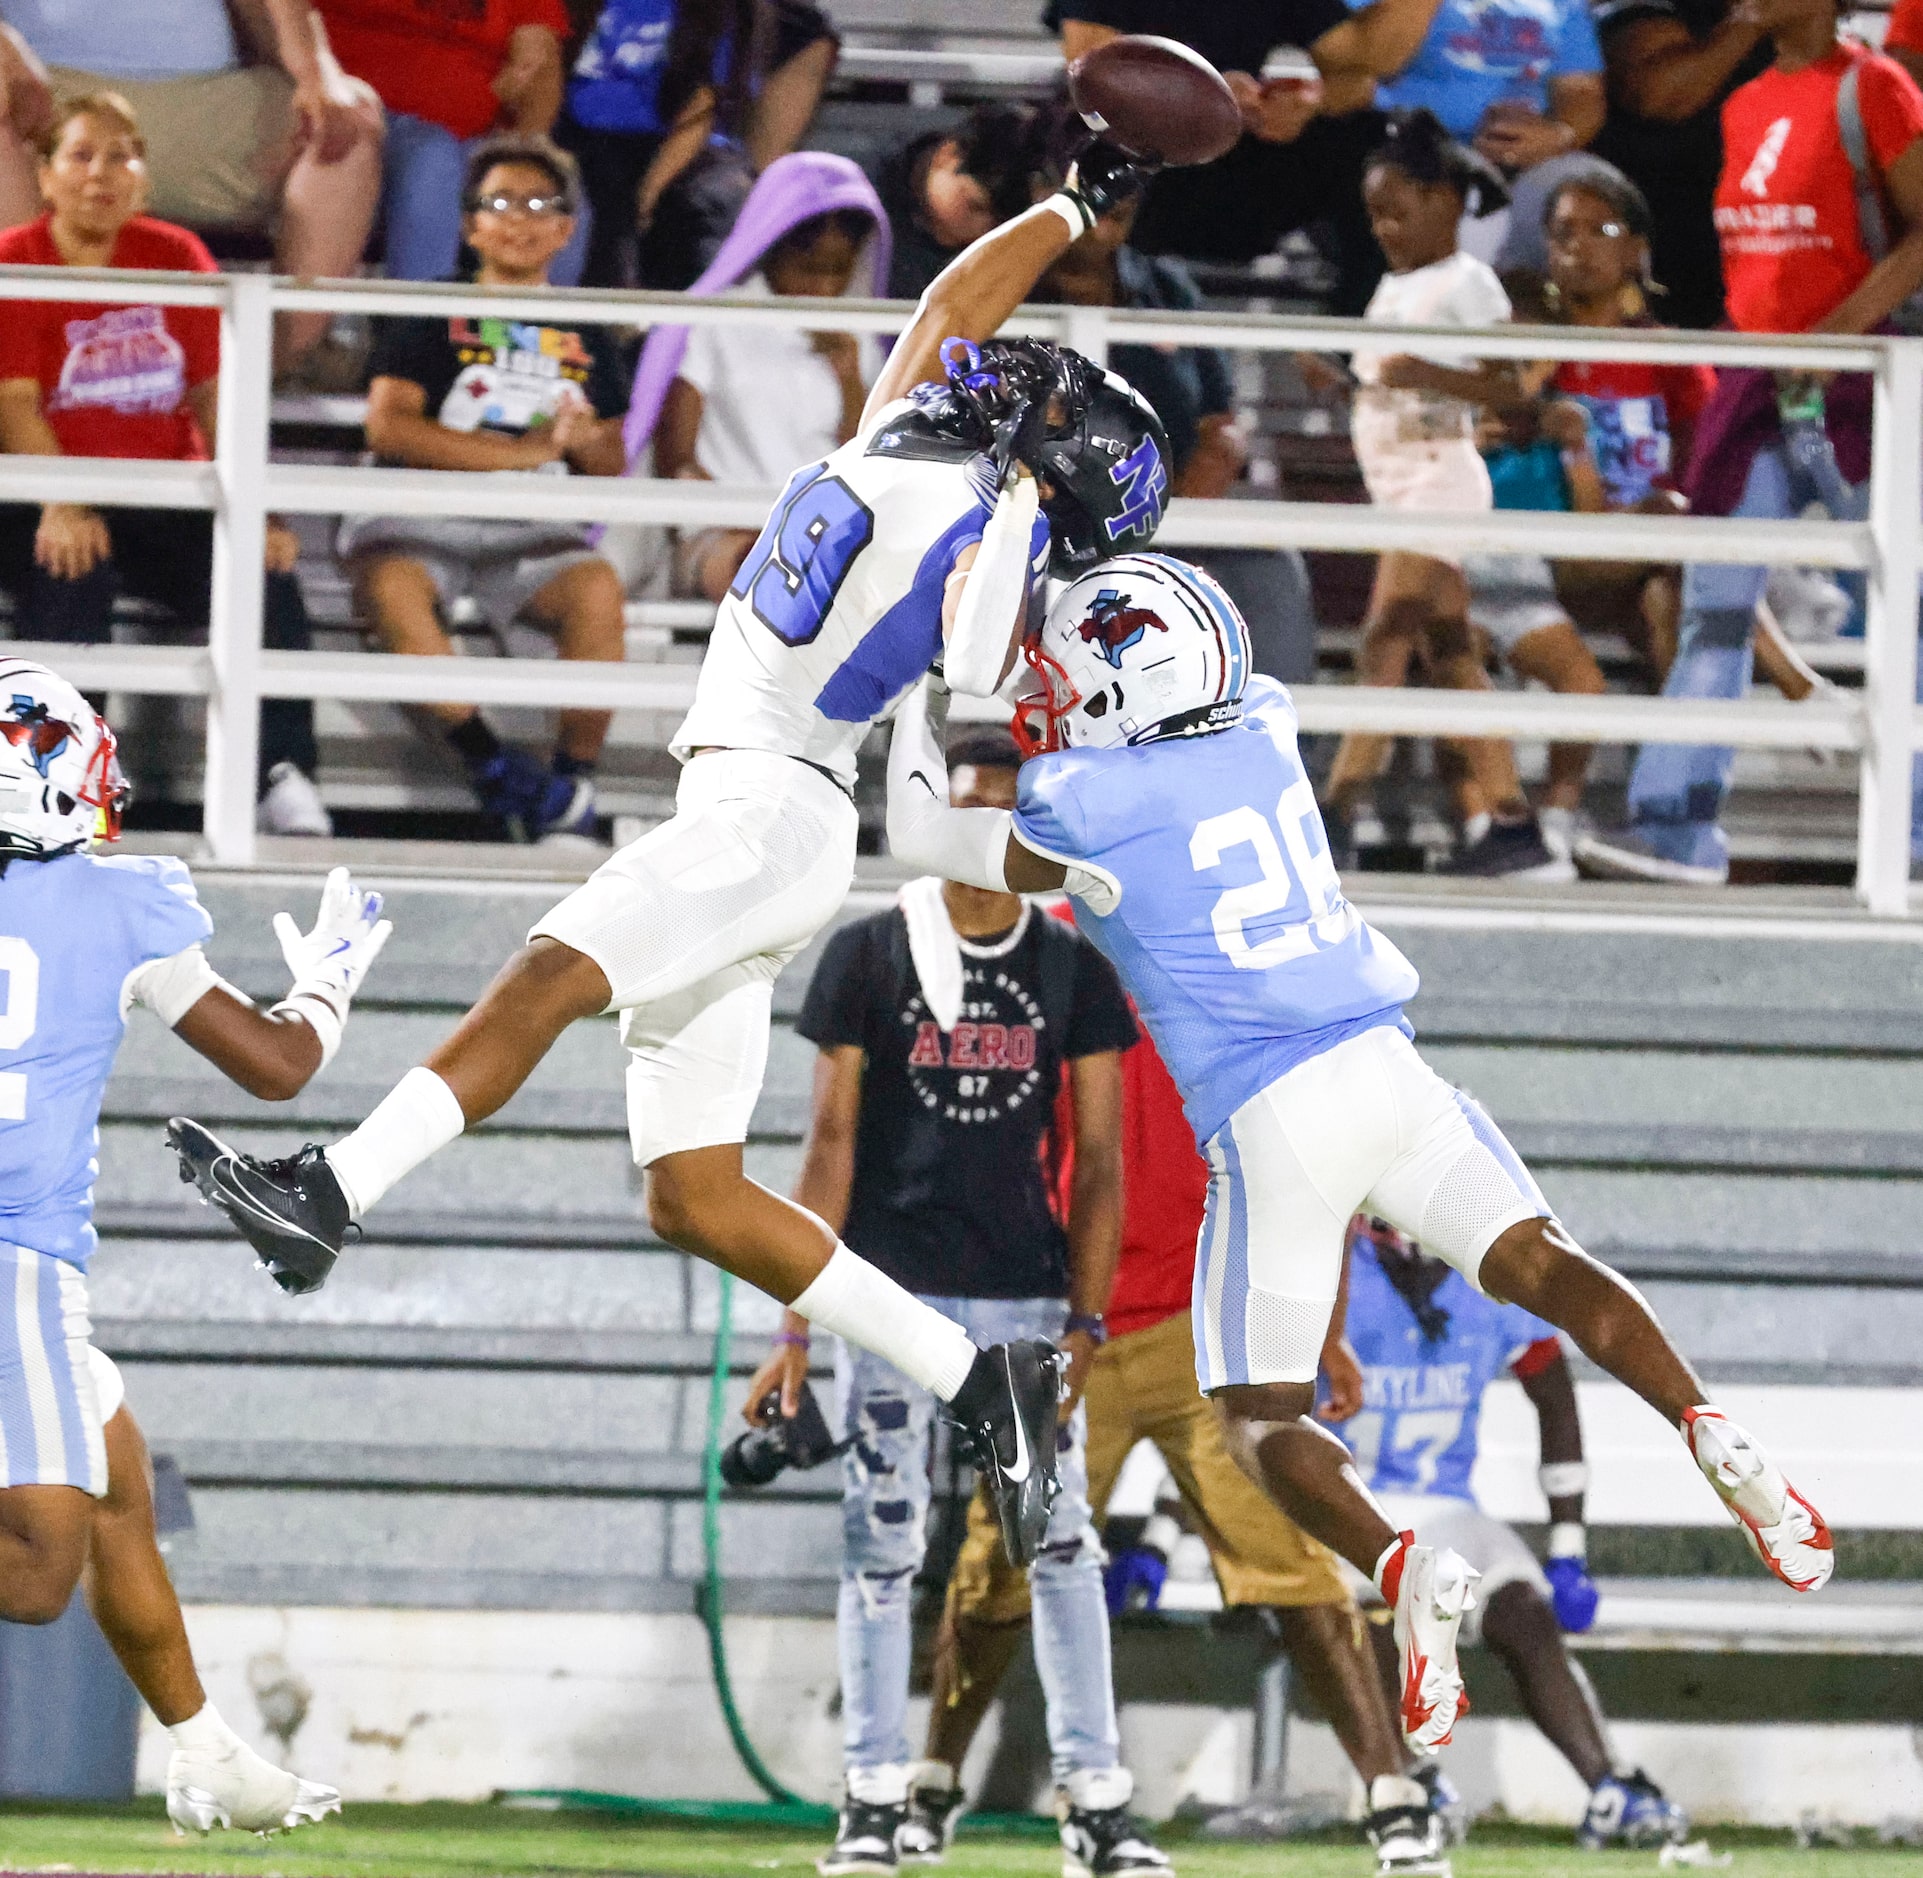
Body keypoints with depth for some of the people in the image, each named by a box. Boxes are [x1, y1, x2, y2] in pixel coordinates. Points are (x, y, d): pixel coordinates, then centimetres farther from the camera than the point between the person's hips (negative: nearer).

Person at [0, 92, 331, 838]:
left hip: (160, 505, 3)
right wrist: (62, 509, -30)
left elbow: (213, 396, 4)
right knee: (76, 574, -35)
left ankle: (286, 778, -20)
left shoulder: (176, 257, 8)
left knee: (262, 569, -22)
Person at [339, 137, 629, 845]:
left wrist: (587, 445, -5)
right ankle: (487, 760, -26)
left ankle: (574, 784, -21)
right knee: (389, 586, -37)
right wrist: (522, 452, -7)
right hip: (418, 518, -2)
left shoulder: (587, 341, 19)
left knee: (596, 587, -31)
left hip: (531, 531, 2)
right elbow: (389, 426, -7)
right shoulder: (431, 319, 7)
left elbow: (610, 470, 21)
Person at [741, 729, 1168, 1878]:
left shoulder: (1074, 972, 6)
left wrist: (1084, 1323, -5)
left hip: (1027, 1297, 1)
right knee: (882, 1545, 0)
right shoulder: (868, 958, 1)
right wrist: (797, 1328, -5)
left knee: (1063, 1545, -1)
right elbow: (832, 1144, 0)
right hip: (893, 1295, -1)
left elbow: (1099, 1161, 5)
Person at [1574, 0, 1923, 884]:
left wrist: (1847, 324, -22)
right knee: (1714, 606, 0)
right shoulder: (1746, 107, 15)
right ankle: (1678, 827, -3)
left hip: (1849, 385, -7)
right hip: (1754, 390, 7)